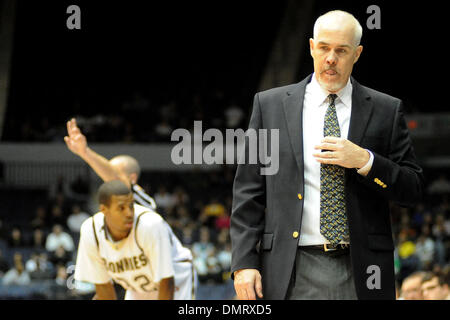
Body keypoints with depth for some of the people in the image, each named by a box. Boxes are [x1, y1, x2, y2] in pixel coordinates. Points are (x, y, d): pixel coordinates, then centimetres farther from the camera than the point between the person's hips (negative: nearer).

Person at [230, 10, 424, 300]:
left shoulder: (387, 110, 7)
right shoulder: (270, 105, 8)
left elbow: (413, 189, 6)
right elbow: (248, 191, 7)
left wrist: (365, 161, -10)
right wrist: (244, 262, -2)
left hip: (361, 275, 0)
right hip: (292, 275, 0)